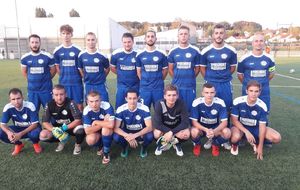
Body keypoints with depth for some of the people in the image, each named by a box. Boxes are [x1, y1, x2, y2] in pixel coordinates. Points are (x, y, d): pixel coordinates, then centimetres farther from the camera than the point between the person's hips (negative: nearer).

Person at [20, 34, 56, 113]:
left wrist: (46, 80, 7)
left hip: (46, 89, -3)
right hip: (32, 90, 3)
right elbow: (24, 72, 17)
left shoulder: (48, 56, -7)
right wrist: (31, 80, 13)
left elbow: (53, 70, 4)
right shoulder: (25, 58, 2)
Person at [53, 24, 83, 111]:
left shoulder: (77, 50, -2)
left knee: (79, 104, 2)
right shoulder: (57, 51, 4)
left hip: (77, 82, -2)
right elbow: (57, 67, 12)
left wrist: (77, 77, 2)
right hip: (63, 83, 2)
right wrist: (64, 77, 6)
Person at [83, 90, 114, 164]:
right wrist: (104, 123, -30)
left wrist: (96, 122, -27)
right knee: (90, 140, -28)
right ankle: (100, 146, 9)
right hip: (95, 132, 2)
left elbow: (111, 125, -41)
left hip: (108, 132, -2)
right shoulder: (86, 110, -20)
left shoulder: (107, 106, -30)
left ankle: (106, 153, -11)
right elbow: (87, 131, -24)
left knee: (106, 128, -35)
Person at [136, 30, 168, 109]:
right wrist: (144, 81, 9)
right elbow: (138, 70, 11)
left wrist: (159, 80, 4)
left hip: (158, 88, 0)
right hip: (144, 88, 1)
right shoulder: (140, 55, 3)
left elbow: (165, 70, 7)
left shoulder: (161, 54, 0)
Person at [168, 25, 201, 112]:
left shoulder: (195, 51, 0)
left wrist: (190, 78, 4)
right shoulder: (173, 52, 3)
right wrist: (177, 79, 7)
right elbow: (170, 69, 9)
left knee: (190, 108, 7)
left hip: (190, 86, -1)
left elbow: (197, 68, 7)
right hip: (176, 86, 1)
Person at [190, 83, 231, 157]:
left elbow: (224, 122, -19)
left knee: (227, 132, -28)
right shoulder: (197, 102, -21)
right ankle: (197, 145, 4)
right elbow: (194, 121, -19)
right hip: (201, 127, -1)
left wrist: (214, 131, -38)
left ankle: (215, 144, 6)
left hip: (215, 128, 1)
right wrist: (206, 130, -37)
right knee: (194, 131, -34)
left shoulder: (220, 103, -19)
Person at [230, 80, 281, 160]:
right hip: (241, 126, -3)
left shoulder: (262, 106, -18)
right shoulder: (238, 102, -23)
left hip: (256, 128, 3)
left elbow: (262, 126, -13)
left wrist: (260, 146, -14)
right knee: (236, 137, -38)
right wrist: (247, 132, -26)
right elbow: (234, 120, -15)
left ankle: (256, 142, 14)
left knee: (277, 138, -17)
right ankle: (234, 145, 3)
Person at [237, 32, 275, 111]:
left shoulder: (269, 58, 1)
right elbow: (240, 74, 4)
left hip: (264, 92, 3)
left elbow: (272, 73, 17)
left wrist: (263, 83, 12)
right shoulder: (245, 58, -8)